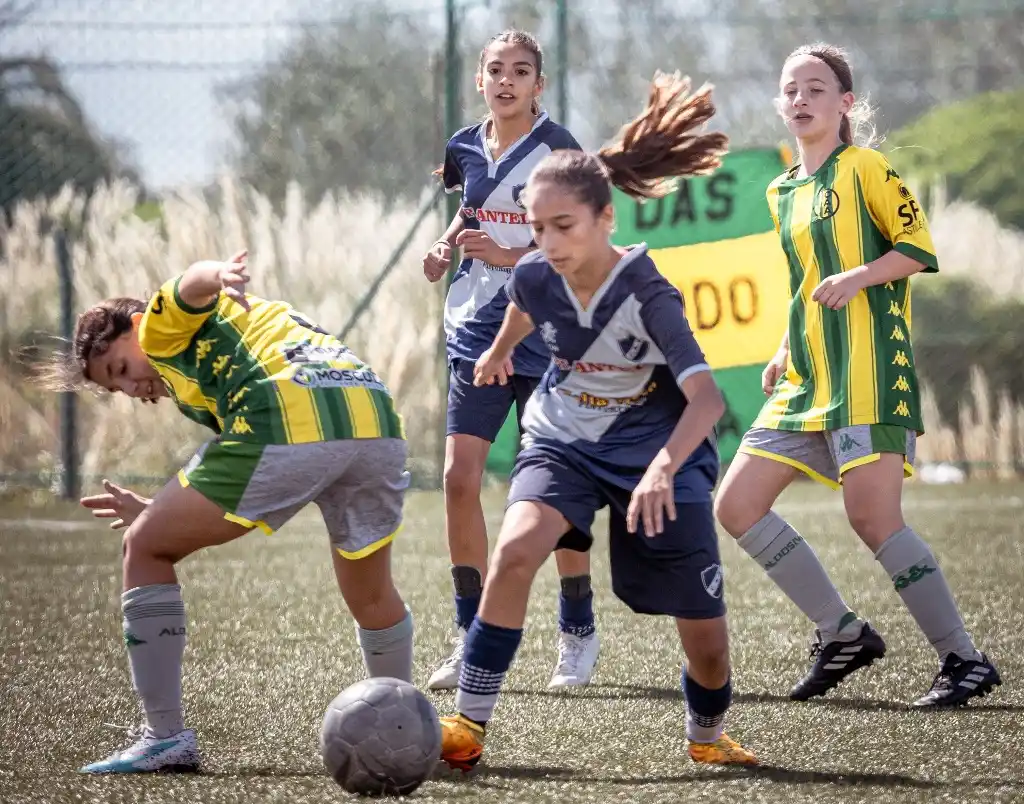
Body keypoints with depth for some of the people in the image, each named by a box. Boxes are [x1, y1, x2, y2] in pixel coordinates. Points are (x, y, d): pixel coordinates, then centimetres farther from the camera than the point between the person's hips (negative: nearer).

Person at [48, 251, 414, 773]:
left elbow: (193, 286, -6)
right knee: (370, 596, 31)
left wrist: (217, 277, -29)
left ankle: (165, 738, 8)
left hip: (286, 427, -8)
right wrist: (155, 512, 55)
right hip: (377, 422, 8)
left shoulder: (164, 326, 19)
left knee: (145, 548, 10)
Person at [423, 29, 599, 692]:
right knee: (459, 479, -5)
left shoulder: (556, 147, -7)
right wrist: (447, 245, 8)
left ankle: (579, 633, 15)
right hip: (477, 331, 5)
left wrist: (508, 255, -20)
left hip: (544, 332, -5)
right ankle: (472, 636, 3)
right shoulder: (467, 148, 8)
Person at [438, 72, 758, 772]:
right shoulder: (535, 277, -15)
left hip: (659, 452, -3)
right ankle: (468, 726, -20)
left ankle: (708, 735, 32)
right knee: (515, 550, -28)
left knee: (705, 635, -2)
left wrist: (664, 467, -55)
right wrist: (499, 351, 35)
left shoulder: (646, 291, -28)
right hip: (565, 442, 3)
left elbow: (706, 397, -38)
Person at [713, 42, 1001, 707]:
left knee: (873, 517, -16)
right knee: (737, 505, 1)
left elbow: (919, 248, -6)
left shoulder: (865, 168, -3)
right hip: (806, 380, 8)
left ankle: (965, 660, -6)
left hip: (868, 371, -8)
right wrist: (785, 354, 16)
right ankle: (842, 634, 9)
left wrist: (857, 276, -20)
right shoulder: (782, 193, 19)